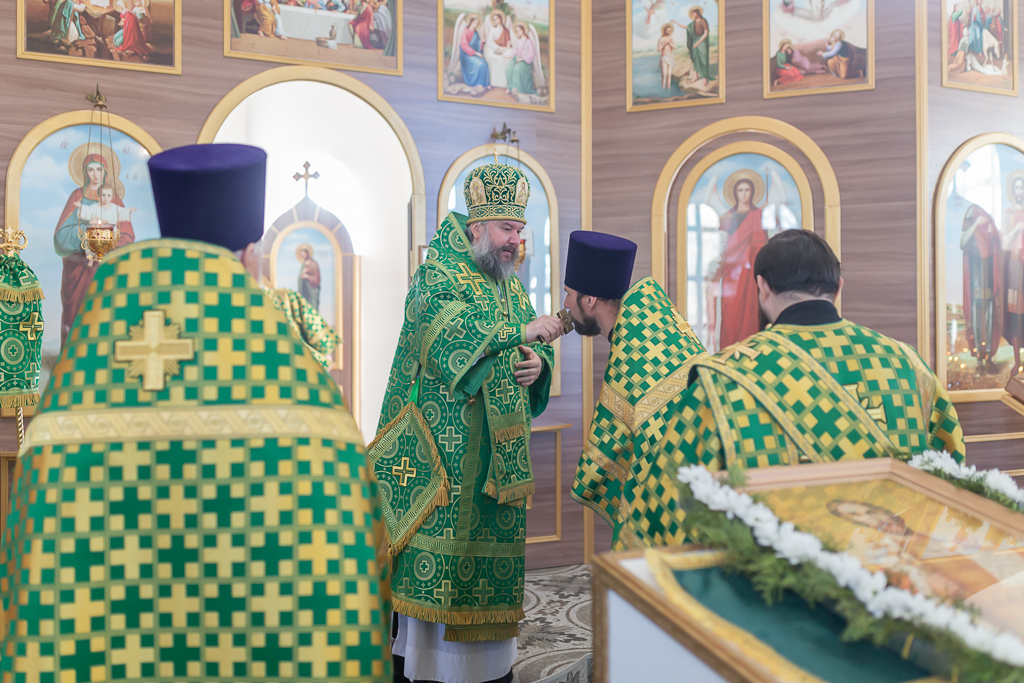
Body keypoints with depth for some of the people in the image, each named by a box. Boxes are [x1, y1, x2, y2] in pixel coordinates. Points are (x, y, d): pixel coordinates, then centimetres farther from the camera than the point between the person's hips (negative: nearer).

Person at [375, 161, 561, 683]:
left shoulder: (512, 287, 18)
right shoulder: (438, 276, -4)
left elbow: (535, 348, 19)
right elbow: (441, 324, -24)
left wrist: (538, 362, -5)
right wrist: (521, 331, -30)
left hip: (495, 455, 7)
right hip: (439, 454, -7)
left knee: (490, 553, 7)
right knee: (432, 562, -9)